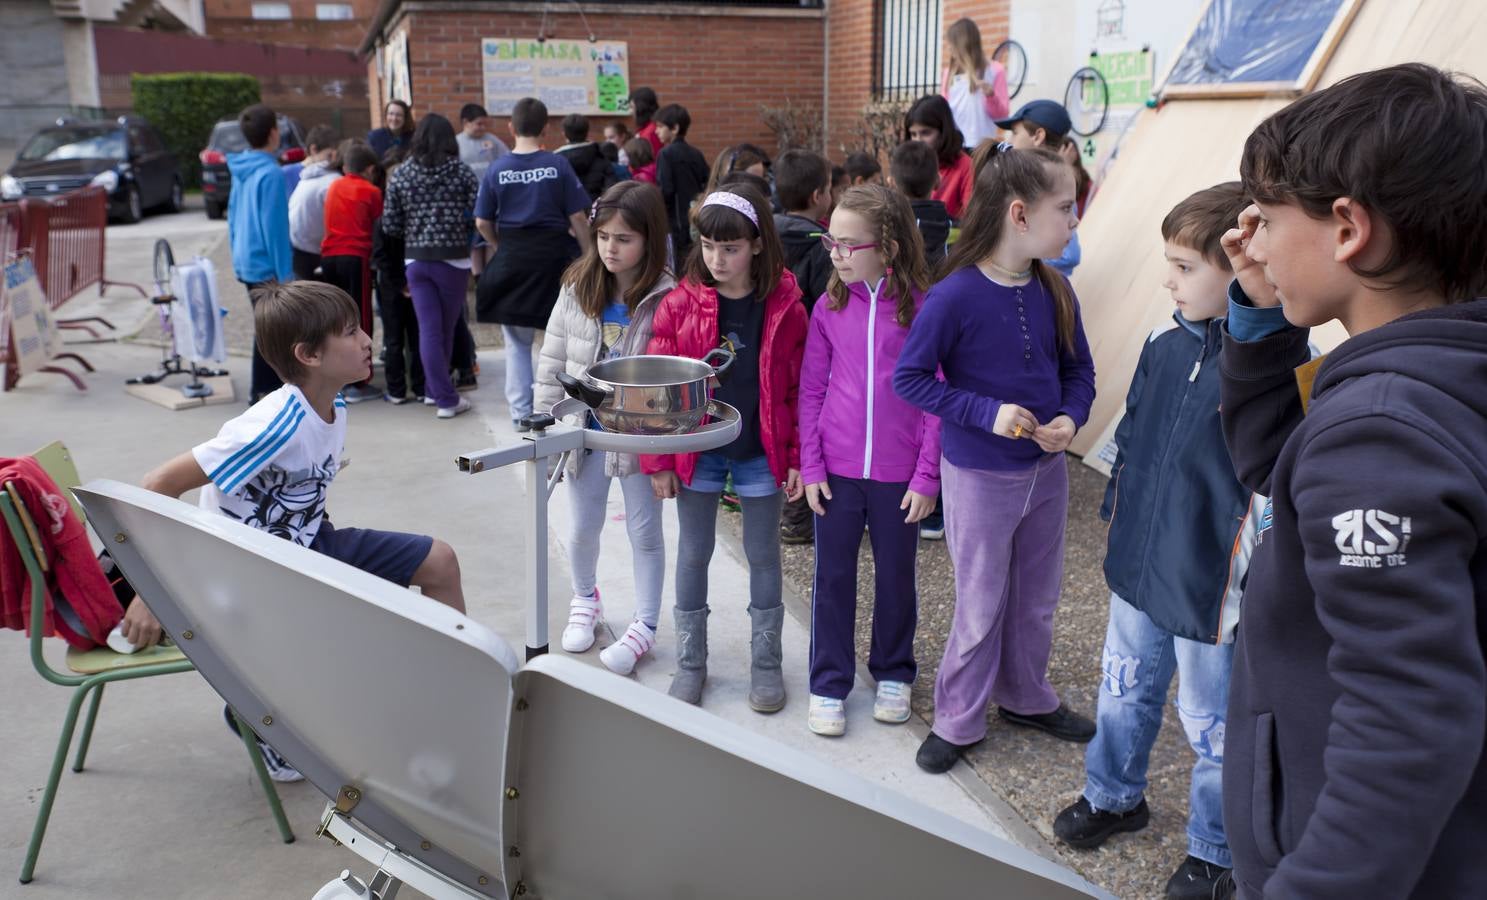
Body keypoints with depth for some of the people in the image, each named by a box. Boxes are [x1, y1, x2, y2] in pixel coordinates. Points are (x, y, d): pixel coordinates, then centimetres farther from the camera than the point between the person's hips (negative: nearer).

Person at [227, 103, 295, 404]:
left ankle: (264, 386, 27)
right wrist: (285, 273, -17)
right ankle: (263, 390, 8)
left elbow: (233, 215, 15)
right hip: (266, 264, -9)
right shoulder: (270, 173, -18)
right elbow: (274, 226, -20)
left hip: (245, 261, 9)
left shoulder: (241, 169, 8)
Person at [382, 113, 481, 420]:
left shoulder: (401, 174, 2)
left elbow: (390, 225, 3)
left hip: (416, 259, 2)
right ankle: (442, 394, 18)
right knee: (446, 329, 10)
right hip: (452, 258, -2)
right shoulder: (460, 171, -4)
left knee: (428, 329, 5)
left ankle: (438, 393, 6)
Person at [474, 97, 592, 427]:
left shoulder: (496, 170, -1)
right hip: (554, 255, -1)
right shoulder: (558, 165, -6)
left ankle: (521, 412, 14)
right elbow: (578, 218, -6)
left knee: (517, 342, 12)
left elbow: (482, 222, 2)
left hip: (512, 262, 1)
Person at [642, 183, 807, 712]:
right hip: (697, 451, 1)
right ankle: (690, 662, 29)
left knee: (763, 555, 12)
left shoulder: (785, 307, -8)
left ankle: (766, 662, 28)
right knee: (693, 553, 13)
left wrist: (797, 459, -4)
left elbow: (799, 389, -3)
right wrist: (658, 461, -4)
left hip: (761, 452, -1)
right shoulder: (680, 304, -8)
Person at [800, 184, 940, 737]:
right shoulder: (829, 307, -1)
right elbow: (811, 390, 4)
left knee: (896, 577, 14)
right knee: (832, 578, 9)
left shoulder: (923, 308, -9)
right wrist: (810, 466, -1)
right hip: (837, 471, 2)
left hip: (899, 474, -2)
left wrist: (927, 477, -8)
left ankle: (893, 675, 35)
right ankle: (829, 685, 24)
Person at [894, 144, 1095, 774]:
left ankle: (1026, 697, 42)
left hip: (1046, 469, 6)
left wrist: (1070, 418, -14)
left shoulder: (1055, 291, -3)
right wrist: (989, 413, -24)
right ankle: (958, 720, 27)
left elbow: (1079, 370, 7)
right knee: (981, 608, 8)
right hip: (980, 476, -5)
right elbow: (909, 377, -16)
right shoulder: (956, 296, -21)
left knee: (1037, 599, 20)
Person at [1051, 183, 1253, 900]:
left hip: (1213, 594, -6)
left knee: (1212, 723, 14)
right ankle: (1114, 797, 49)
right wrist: (1116, 515, 13)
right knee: (1123, 693, 24)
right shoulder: (1165, 349, 0)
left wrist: (1246, 585, -20)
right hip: (1138, 571, 6)